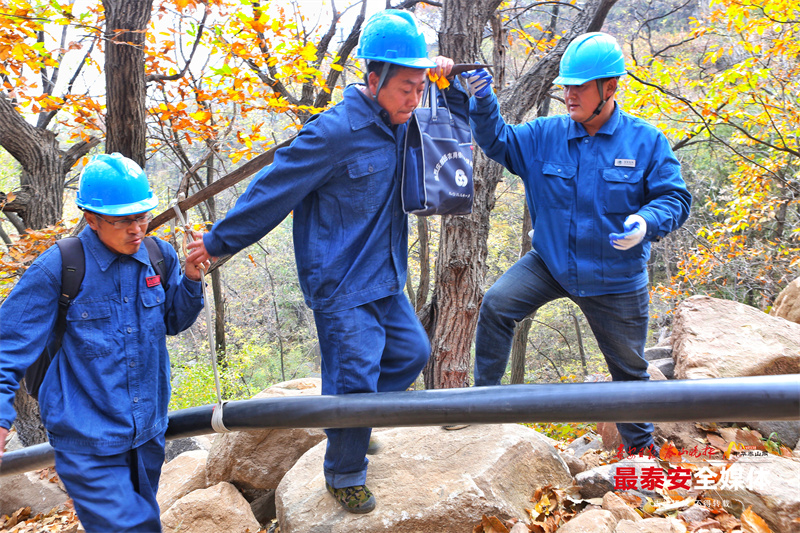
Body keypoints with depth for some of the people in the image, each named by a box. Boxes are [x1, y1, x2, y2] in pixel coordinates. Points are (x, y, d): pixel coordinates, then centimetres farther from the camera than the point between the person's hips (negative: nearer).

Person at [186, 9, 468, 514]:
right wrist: (217, 242, -8)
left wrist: (453, 86, 1)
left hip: (385, 280, 9)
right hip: (342, 285, -8)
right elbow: (272, 191, -15)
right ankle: (344, 474, 20)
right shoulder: (336, 131, -21)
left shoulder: (401, 127, 3)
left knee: (412, 351, 17)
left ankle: (352, 421, 38)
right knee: (355, 376, -5)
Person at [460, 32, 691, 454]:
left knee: (629, 367, 14)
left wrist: (647, 222, -31)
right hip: (549, 262, 1)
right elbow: (498, 141, -3)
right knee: (496, 304, -21)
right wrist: (482, 102, -22)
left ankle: (639, 444, 41)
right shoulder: (546, 135, -5)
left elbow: (674, 198, -9)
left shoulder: (646, 142, -11)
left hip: (615, 279, -1)